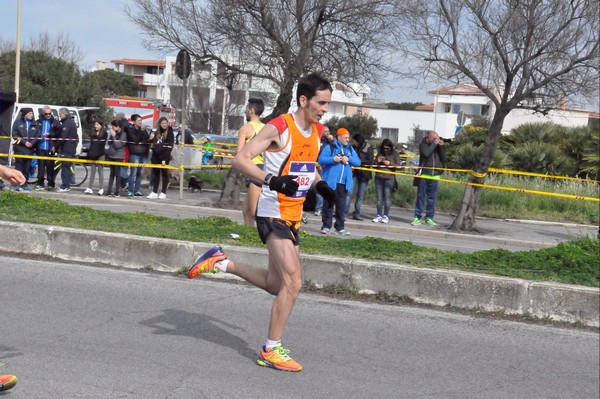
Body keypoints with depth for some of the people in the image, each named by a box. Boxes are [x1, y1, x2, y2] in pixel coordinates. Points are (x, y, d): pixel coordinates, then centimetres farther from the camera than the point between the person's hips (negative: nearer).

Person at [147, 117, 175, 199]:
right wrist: (151, 139, -1)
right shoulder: (156, 133, 12)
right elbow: (153, 144, 23)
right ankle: (154, 192, 13)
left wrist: (164, 159, -17)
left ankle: (163, 192, 8)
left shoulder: (170, 133, -5)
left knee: (165, 174, 3)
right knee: (155, 174, 8)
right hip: (155, 156, 5)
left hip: (164, 156, -5)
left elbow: (169, 147, -11)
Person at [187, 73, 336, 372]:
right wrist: (273, 180, -33)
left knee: (275, 285, 15)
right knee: (293, 281, -14)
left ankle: (222, 263, 32)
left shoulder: (316, 131, 9)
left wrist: (320, 185, 7)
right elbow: (241, 159, -19)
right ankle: (271, 350, -1)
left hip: (293, 216, 8)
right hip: (273, 212, -8)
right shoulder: (279, 128, -15)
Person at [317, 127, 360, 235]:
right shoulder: (330, 147, 0)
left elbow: (358, 162, 8)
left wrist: (348, 159, -8)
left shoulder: (350, 149, 16)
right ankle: (326, 226, 6)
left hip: (344, 183, 4)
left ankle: (340, 227, 12)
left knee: (341, 206, 7)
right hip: (331, 182, -4)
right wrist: (333, 159, -21)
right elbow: (321, 160, -10)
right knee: (328, 204, 0)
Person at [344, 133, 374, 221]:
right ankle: (344, 212, -12)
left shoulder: (369, 149, -5)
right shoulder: (354, 148, 5)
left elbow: (370, 161, -12)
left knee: (360, 195, 5)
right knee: (349, 192, -11)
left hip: (364, 175, -2)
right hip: (354, 173, 2)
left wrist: (359, 161, -18)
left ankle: (356, 214, 13)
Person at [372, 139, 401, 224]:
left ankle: (386, 216, 1)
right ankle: (379, 215, 10)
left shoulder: (395, 154, 3)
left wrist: (389, 163, -15)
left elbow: (398, 165, -3)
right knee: (379, 197, 5)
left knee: (387, 197, -5)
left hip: (389, 178, -4)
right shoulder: (380, 153, 12)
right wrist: (378, 161, -3)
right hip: (378, 178, 4)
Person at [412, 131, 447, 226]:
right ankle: (417, 217, 3)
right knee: (421, 196, 0)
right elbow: (426, 153, -18)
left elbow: (444, 159, 5)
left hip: (435, 176, 3)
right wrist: (434, 144, -11)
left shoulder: (439, 146, 12)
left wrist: (442, 147, -4)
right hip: (424, 175, -3)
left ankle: (429, 218, 11)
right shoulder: (423, 144, 2)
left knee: (432, 198, 5)